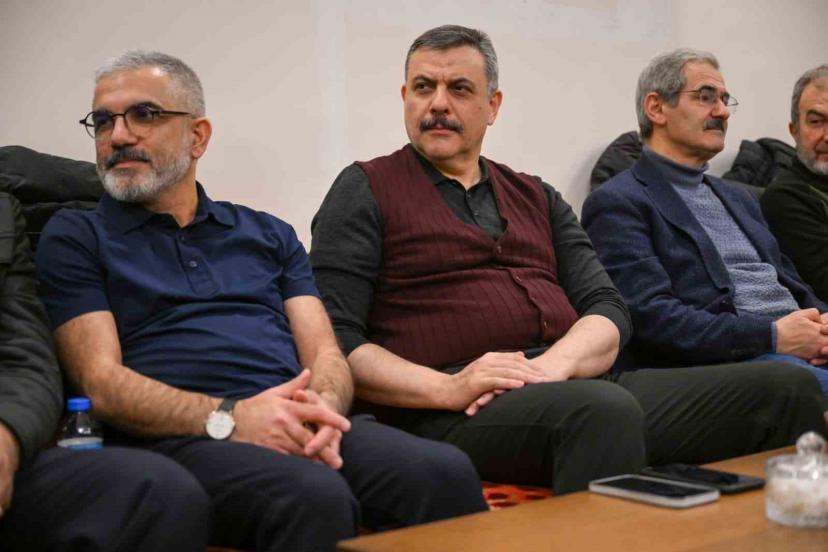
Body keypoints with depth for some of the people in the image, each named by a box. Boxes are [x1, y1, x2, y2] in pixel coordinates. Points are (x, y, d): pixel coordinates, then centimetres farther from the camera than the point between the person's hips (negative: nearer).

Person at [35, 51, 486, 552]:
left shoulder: (269, 234, 24)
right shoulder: (74, 238, 13)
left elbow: (324, 352, 14)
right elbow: (100, 381, 0)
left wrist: (321, 407, -12)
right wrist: (226, 417, -17)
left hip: (297, 427, 4)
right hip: (180, 437, -4)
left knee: (445, 471, -27)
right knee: (315, 497, -37)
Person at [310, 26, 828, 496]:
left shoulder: (537, 198, 24)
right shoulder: (366, 190, 9)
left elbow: (609, 309, 13)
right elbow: (335, 341, -2)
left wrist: (553, 365, -10)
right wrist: (448, 388, -16)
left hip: (572, 380, 6)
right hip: (454, 416, -5)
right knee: (604, 409, -38)